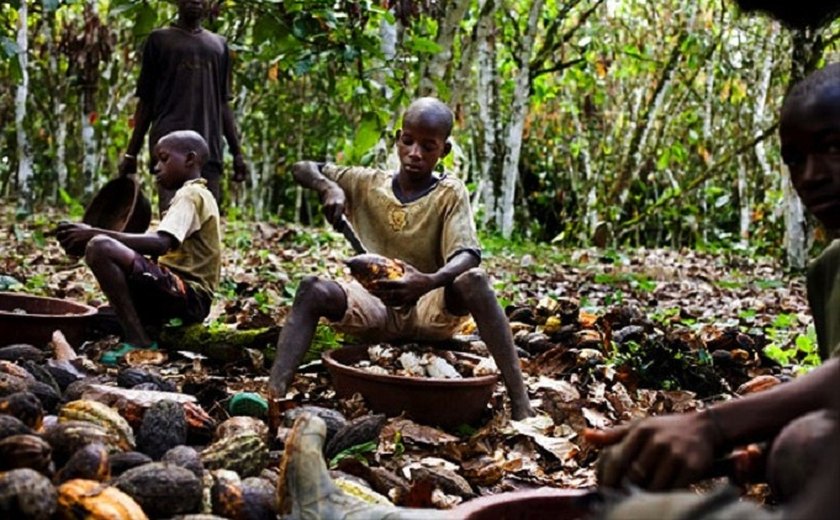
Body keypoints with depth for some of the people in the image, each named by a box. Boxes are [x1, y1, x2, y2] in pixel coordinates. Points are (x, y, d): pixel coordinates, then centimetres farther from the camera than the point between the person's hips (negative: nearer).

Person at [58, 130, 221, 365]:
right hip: (186, 297, 11)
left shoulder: (190, 194, -8)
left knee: (100, 247, -25)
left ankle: (138, 340, -23)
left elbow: (160, 244, -24)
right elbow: (162, 246, 19)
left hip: (188, 295, -11)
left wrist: (95, 233, -22)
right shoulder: (197, 195, 24)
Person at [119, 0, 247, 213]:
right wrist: (132, 153, 4)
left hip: (209, 148, 3)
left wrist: (237, 152, 13)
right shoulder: (160, 40, 11)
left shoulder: (219, 45, 20)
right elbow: (146, 101, 10)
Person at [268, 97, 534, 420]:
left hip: (431, 311, -2)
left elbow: (468, 256, -20)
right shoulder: (367, 184, 4)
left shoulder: (450, 193, -5)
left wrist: (431, 282, -42)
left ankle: (520, 405, -38)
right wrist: (329, 187, -15)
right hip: (377, 310, 3)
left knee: (473, 280, -33)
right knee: (313, 289, -24)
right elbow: (303, 169, 9)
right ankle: (275, 394, -36)